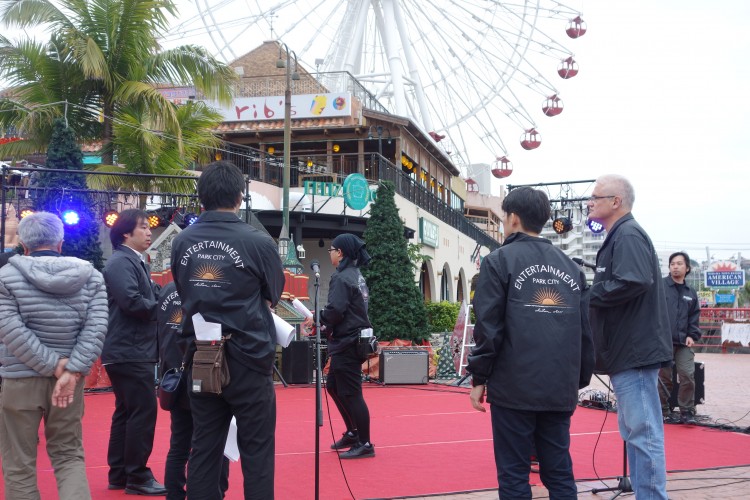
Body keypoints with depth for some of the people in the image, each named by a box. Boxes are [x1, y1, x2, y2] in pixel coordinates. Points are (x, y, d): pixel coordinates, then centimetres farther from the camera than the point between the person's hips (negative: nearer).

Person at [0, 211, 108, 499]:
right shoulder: (91, 276, 2)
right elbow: (96, 327, -7)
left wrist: (53, 364, -12)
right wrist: (72, 371, -11)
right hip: (69, 379, 3)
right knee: (69, 455, 15)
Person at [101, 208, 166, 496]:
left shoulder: (135, 262, 18)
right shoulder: (121, 262, -14)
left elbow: (150, 295, 17)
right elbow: (132, 302, -26)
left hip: (133, 351, 10)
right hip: (129, 351, -10)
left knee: (127, 411, 14)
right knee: (143, 411, -7)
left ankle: (119, 474, 22)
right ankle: (137, 477, 0)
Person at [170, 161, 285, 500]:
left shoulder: (182, 242, 1)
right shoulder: (258, 242, -11)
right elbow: (273, 297, 4)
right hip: (248, 358, -4)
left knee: (204, 449, 12)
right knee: (256, 452, 4)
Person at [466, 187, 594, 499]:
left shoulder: (500, 261, -2)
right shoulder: (571, 267, 13)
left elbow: (489, 327, -8)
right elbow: (586, 330, 10)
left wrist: (479, 378, 0)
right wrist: (578, 381, 17)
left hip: (514, 387, -5)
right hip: (560, 389, 5)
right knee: (560, 474, 11)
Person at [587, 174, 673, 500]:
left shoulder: (628, 235, -13)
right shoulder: (618, 237, 18)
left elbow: (634, 281, -28)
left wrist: (587, 294, -17)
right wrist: (591, 295, 5)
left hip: (635, 351, -11)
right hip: (628, 351, 11)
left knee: (642, 431, -6)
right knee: (634, 431, 16)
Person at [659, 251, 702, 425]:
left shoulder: (691, 293, 14)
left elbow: (695, 318, 17)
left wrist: (692, 336, 2)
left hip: (684, 343, 3)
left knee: (688, 376, -6)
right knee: (664, 378, 4)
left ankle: (687, 412, 6)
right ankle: (663, 412, 16)